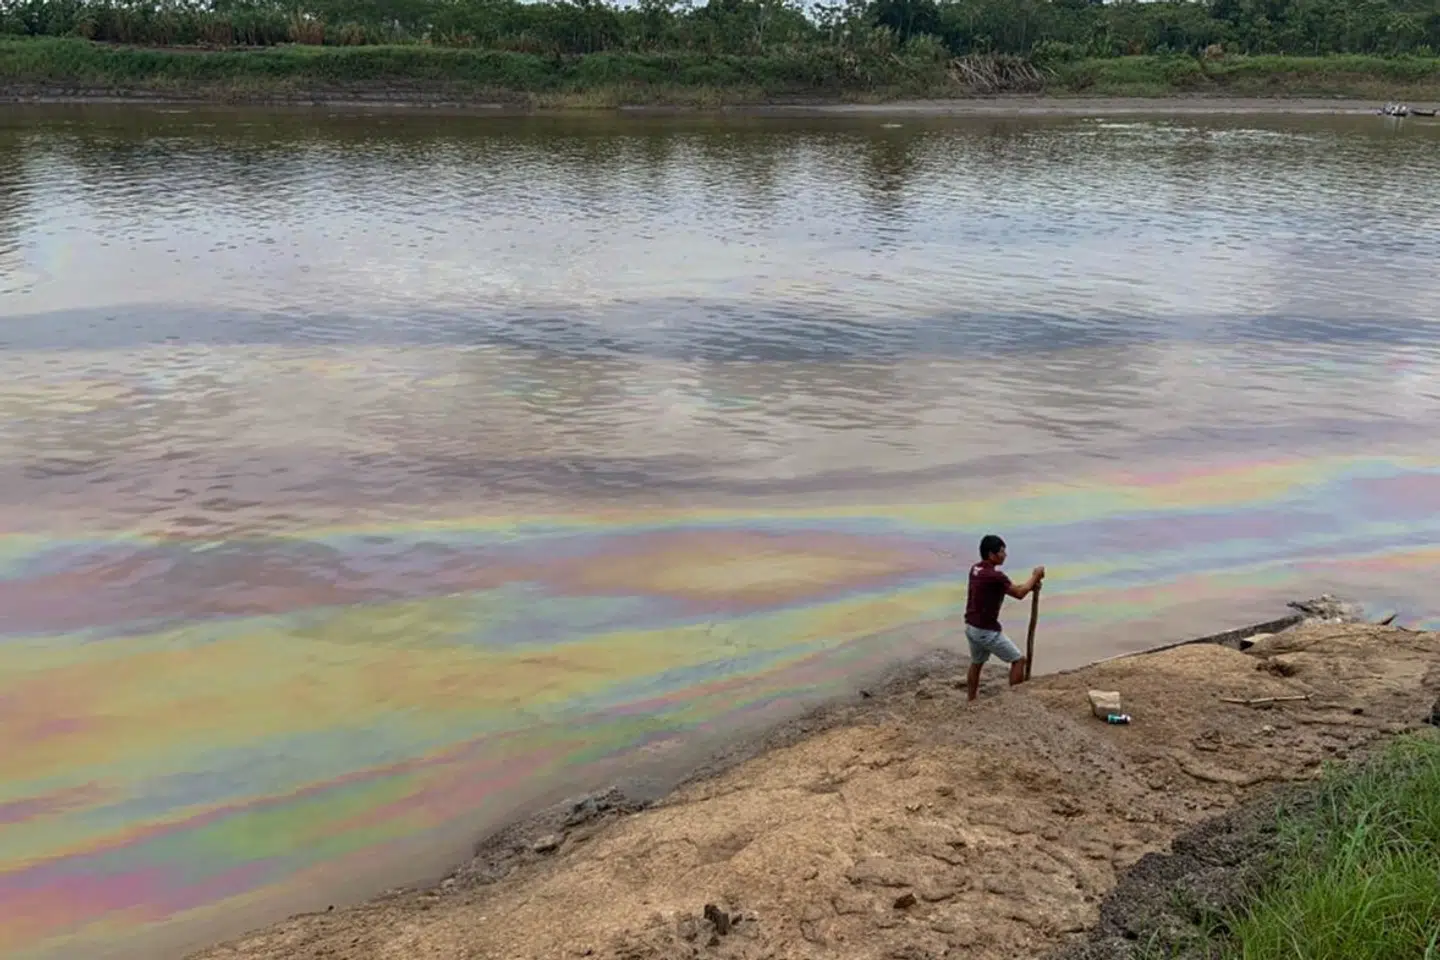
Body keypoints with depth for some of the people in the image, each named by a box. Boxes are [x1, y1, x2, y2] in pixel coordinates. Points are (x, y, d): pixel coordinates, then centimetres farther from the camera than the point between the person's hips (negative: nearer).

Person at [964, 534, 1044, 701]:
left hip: (971, 627, 9)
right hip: (987, 631, -9)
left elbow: (1010, 588, 14)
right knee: (1018, 659, 5)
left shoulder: (976, 569, 4)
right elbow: (1019, 594, -15)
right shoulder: (994, 575, -25)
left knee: (976, 664, 25)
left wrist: (1030, 585, 6)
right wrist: (1035, 576, -2)